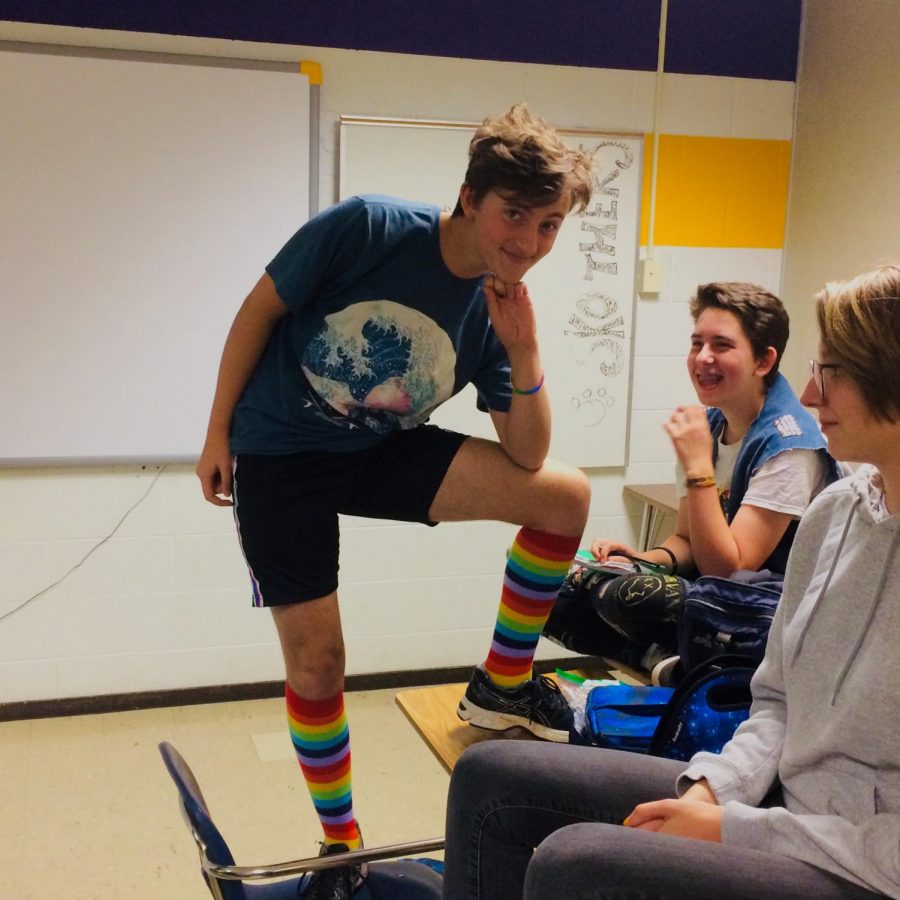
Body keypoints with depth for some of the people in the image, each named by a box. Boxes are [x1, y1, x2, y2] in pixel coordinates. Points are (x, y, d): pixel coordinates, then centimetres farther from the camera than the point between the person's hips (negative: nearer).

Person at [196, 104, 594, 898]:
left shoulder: (498, 312, -10)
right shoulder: (365, 227, -23)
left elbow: (527, 458, -9)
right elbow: (259, 312, -11)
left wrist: (524, 351, -23)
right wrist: (218, 433, -6)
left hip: (384, 452, 3)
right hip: (280, 456, -3)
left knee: (565, 494, -14)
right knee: (316, 662, 0)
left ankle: (503, 682, 5)